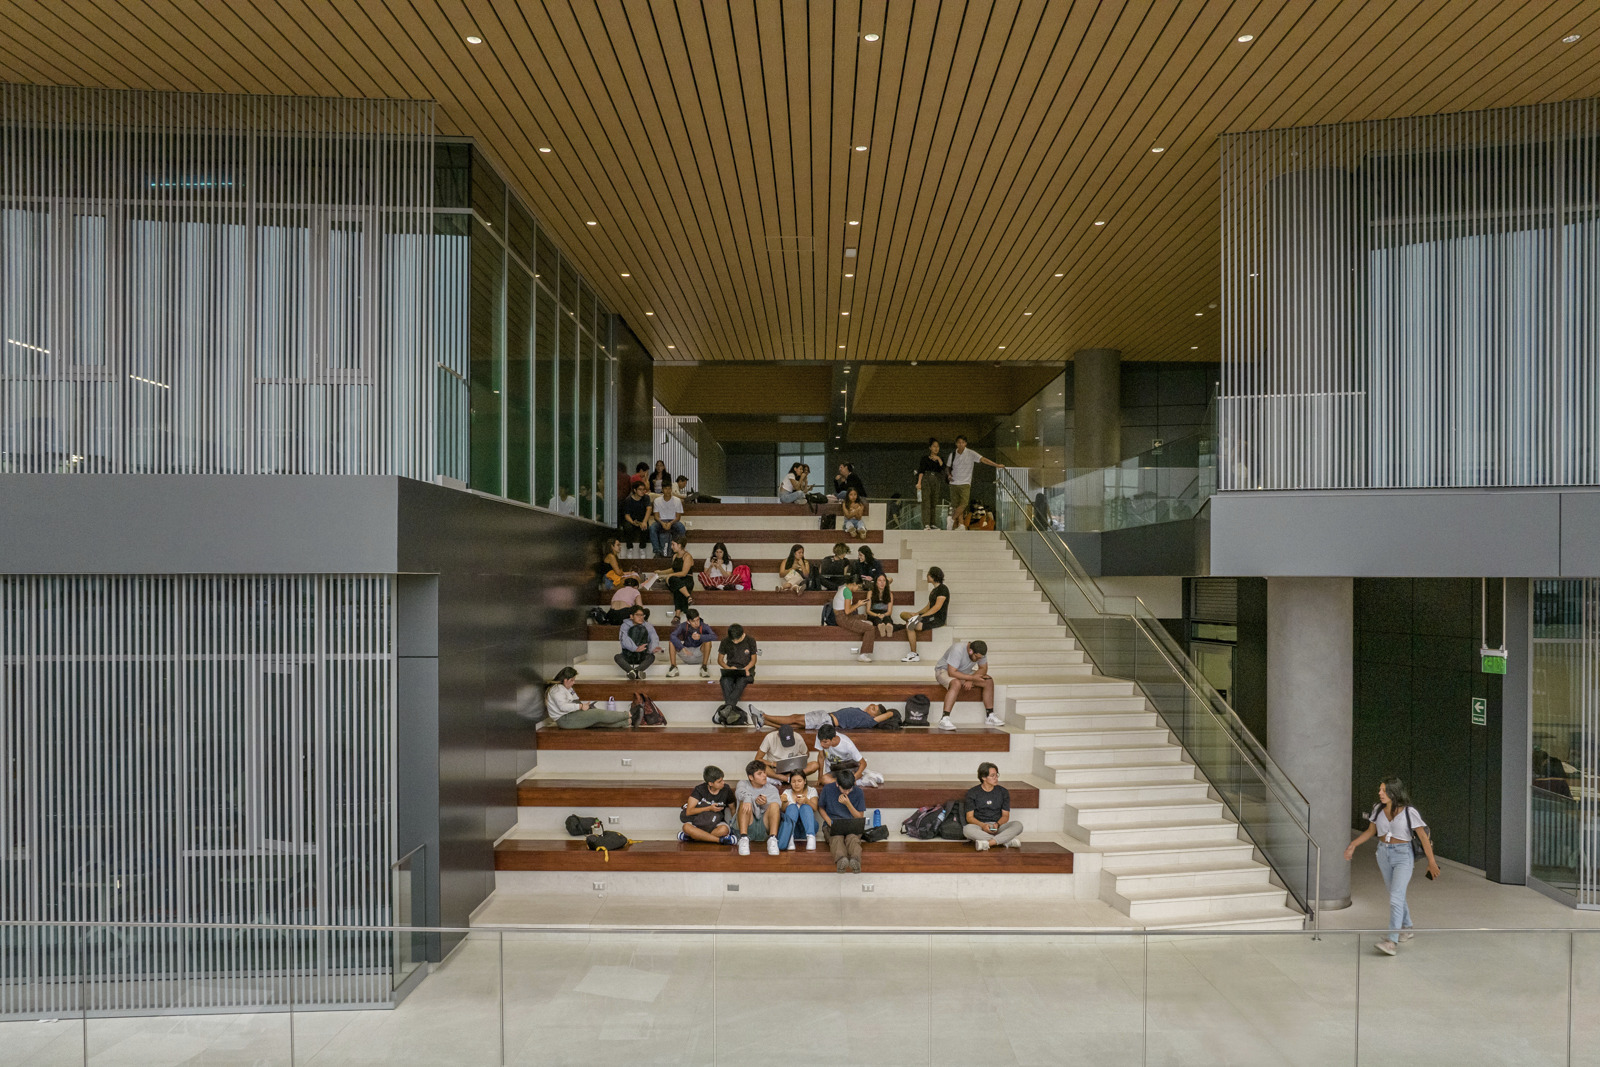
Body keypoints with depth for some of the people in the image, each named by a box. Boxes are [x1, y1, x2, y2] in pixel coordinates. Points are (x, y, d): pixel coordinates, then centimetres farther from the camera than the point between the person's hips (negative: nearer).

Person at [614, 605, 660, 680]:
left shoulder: (648, 627, 4)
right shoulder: (625, 626, -2)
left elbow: (654, 639, -12)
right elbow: (625, 640, -19)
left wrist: (653, 649, -37)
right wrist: (636, 648, -39)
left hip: (641, 657, 1)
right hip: (628, 657, -1)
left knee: (651, 657, -29)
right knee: (617, 657, -30)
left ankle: (635, 671, -50)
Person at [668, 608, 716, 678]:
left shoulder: (703, 626, -16)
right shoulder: (683, 626, -14)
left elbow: (714, 636, -33)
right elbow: (672, 636, -29)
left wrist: (700, 637, -48)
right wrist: (682, 648, -40)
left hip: (699, 654, -1)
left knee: (708, 641, -30)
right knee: (671, 641, -20)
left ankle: (704, 667, -19)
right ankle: (673, 667, -17)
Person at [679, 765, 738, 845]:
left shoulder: (726, 790, -3)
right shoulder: (700, 789, -7)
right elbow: (689, 811, -13)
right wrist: (709, 808, -21)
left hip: (717, 823, 0)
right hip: (698, 822, 0)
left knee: (724, 829, -36)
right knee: (686, 827, -34)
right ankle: (721, 840, -32)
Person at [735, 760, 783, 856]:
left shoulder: (772, 788, 17)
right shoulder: (743, 784, 14)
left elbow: (777, 806, -3)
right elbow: (739, 792, -14)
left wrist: (765, 804, -25)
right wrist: (747, 798, -37)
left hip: (765, 826, 1)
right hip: (748, 826, -1)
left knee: (774, 804, -23)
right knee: (745, 802, -25)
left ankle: (772, 839, -37)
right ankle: (744, 838, -38)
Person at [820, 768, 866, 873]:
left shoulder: (858, 791, 1)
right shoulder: (828, 789, 0)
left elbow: (860, 817, 6)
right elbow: (821, 808, 13)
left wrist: (848, 804, -10)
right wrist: (830, 822, -6)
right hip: (833, 826, -1)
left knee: (852, 838, -37)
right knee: (837, 838, -38)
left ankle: (855, 859, -67)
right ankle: (841, 859, -68)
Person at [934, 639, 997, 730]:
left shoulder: (980, 652, -13)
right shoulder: (958, 650, -33)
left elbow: (983, 669, -4)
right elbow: (952, 672, -34)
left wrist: (970, 681, -20)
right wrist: (972, 677, -36)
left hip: (964, 672, 7)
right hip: (944, 670, -7)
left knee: (989, 681, -10)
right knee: (956, 684, -40)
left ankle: (989, 715, -2)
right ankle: (944, 719, -41)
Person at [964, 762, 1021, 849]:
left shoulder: (1003, 792, 7)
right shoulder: (972, 793, 1)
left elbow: (1005, 815, 7)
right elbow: (969, 817, -1)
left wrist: (997, 824, -16)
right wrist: (983, 825, -21)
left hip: (998, 826, 2)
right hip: (979, 825, -2)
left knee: (1018, 825, -26)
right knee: (967, 829, -37)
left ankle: (987, 843, -37)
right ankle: (1008, 841, -33)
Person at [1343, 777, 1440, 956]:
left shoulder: (1409, 812, -16)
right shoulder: (1379, 810, -2)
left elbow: (1424, 836, -9)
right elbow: (1370, 831, 10)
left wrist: (1432, 861, -6)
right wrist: (1353, 845, 4)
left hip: (1403, 856, -5)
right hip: (1384, 854, 5)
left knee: (1395, 898, -14)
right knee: (1396, 895, 19)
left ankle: (1392, 942, -17)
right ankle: (1406, 928, 40)